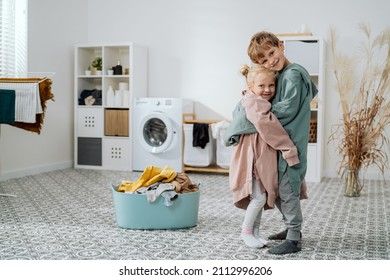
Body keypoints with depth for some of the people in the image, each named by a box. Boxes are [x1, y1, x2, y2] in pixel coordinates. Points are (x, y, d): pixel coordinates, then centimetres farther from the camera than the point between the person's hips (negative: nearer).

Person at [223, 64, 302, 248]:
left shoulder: (261, 102, 15)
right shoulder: (253, 102, -17)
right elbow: (268, 126, -26)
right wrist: (289, 149, -24)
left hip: (263, 156, 10)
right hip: (253, 156, -10)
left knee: (261, 197, 14)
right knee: (259, 197, -7)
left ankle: (254, 232, 24)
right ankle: (246, 232, 9)